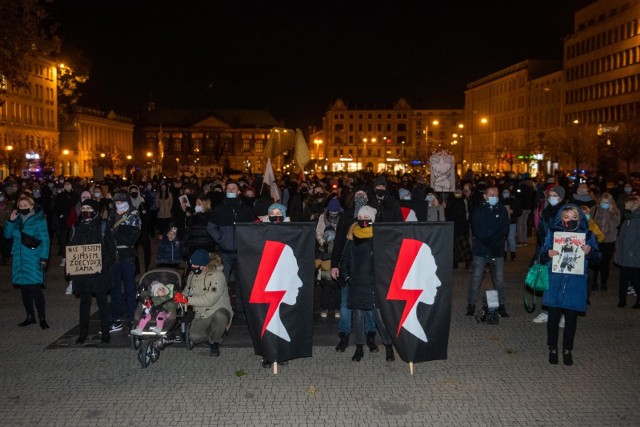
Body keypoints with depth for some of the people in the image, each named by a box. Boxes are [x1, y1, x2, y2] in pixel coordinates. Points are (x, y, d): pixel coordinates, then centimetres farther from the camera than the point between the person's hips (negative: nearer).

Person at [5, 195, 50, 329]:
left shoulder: (39, 220, -5)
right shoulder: (17, 220, 9)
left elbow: (45, 240, -8)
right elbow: (7, 235, 9)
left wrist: (44, 258, -14)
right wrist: (10, 221, -5)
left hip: (33, 261, -5)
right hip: (19, 260, 5)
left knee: (35, 289, -7)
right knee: (24, 289, 11)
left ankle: (42, 318, 2)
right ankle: (30, 317, 23)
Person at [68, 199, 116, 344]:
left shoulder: (103, 226, -1)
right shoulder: (76, 227, 10)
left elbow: (111, 248, -3)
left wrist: (105, 264, -16)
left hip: (99, 271, -3)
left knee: (102, 301, 4)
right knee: (84, 302, 11)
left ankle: (105, 332, 12)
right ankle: (83, 333, 20)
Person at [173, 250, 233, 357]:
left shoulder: (217, 276, -18)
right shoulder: (192, 274, 5)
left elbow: (209, 300, -27)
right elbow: (187, 291, 16)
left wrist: (187, 300, -26)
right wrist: (180, 298, -7)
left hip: (219, 311, -5)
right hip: (201, 315, 5)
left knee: (219, 315, -40)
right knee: (193, 337, -18)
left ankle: (215, 342, -9)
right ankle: (212, 334, 17)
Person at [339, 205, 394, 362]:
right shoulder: (352, 239, 5)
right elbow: (344, 261, 14)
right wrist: (346, 276, 5)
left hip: (375, 284, -3)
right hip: (356, 284, 4)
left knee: (380, 316, -4)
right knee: (358, 316, 10)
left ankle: (388, 346, 12)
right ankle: (359, 348, 21)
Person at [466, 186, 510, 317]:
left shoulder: (502, 210, 6)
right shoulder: (478, 210, 2)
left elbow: (505, 230, -2)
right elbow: (476, 230, -7)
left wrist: (492, 240, -15)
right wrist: (488, 242, -17)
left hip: (497, 251, 1)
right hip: (480, 250, -1)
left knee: (499, 280, 5)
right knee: (475, 279, 0)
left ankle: (501, 305, 17)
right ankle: (471, 305, 10)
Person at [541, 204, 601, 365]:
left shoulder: (588, 235, 1)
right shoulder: (552, 233, 0)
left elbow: (597, 258, 4)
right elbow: (542, 257, 3)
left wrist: (589, 252, -17)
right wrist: (548, 255, -19)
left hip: (576, 284, 0)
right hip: (555, 282, 0)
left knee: (571, 317, 8)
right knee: (553, 316, 5)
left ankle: (567, 350, 25)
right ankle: (553, 349, 22)